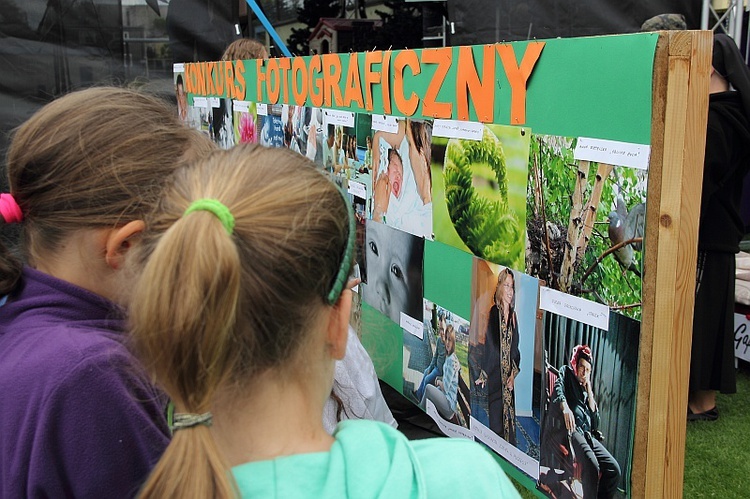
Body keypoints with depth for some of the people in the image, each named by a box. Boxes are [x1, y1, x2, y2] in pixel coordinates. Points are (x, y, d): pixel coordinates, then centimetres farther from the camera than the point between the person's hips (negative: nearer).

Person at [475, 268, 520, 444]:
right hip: (495, 376, -5)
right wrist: (483, 374, -12)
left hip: (509, 379, 5)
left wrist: (514, 374, 1)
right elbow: (489, 345, -8)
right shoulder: (494, 312, -6)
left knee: (510, 420, 8)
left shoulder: (513, 316, 10)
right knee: (496, 421, -2)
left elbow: (515, 348, 13)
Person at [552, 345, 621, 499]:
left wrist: (589, 391, 15)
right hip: (572, 429, -7)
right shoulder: (566, 372, 19)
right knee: (592, 464, -32)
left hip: (588, 435, 7)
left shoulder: (587, 390, 31)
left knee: (614, 469, -12)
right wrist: (565, 407, -29)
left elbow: (595, 423, 20)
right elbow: (558, 388, -7)